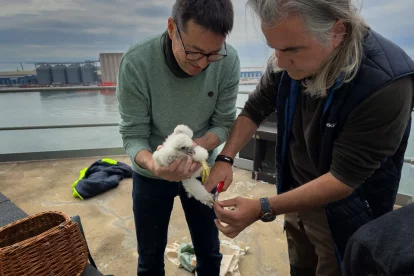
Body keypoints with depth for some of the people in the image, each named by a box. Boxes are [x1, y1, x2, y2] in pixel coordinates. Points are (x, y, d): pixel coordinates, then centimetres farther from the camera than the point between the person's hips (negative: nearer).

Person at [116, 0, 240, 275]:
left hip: (200, 170, 2)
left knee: (210, 254, 19)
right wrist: (152, 164, -40)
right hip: (151, 176, -1)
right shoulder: (136, 63, -25)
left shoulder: (229, 61, -20)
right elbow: (133, 136, -19)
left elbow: (224, 124, -12)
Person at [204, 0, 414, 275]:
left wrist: (263, 209, -30)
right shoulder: (290, 60, -14)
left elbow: (344, 178, -27)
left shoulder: (386, 84, -30)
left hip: (342, 213, -4)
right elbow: (256, 108, 0)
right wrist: (225, 159, -12)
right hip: (297, 194, 5)